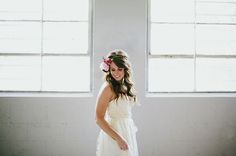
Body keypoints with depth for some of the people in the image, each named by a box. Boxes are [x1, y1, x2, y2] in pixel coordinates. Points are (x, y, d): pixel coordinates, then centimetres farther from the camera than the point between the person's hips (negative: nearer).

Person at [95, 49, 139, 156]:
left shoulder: (126, 86, 6)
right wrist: (118, 138, -21)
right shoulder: (108, 88, -17)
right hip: (114, 132, -7)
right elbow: (99, 119, -19)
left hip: (128, 132, 7)